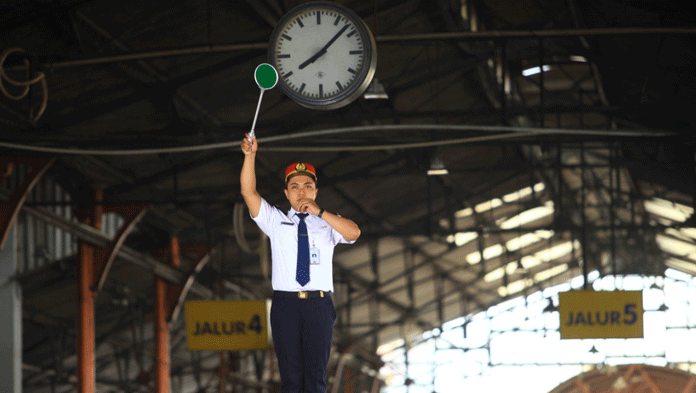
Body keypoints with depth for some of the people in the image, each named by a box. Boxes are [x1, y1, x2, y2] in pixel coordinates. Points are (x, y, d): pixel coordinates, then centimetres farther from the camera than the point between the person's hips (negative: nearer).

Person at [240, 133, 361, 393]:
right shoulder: (276, 222, 14)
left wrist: (319, 212, -12)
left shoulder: (327, 225, 13)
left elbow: (354, 233, -7)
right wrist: (250, 155, -9)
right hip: (285, 304, 0)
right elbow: (248, 192, 3)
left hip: (319, 305, 0)